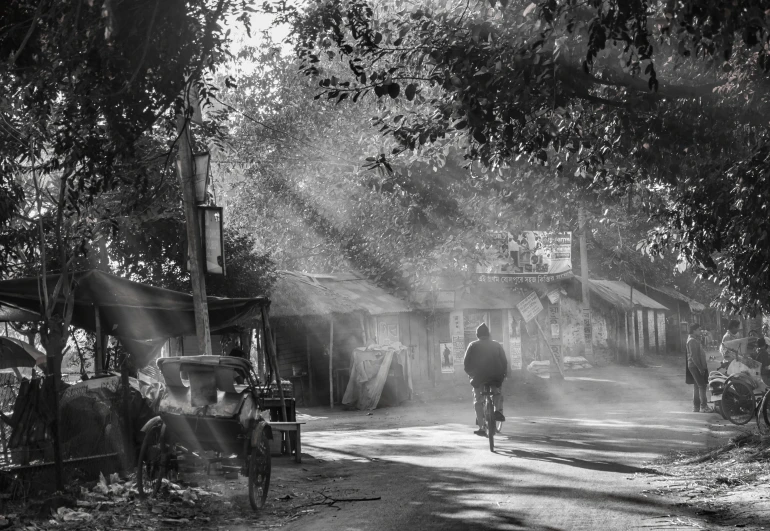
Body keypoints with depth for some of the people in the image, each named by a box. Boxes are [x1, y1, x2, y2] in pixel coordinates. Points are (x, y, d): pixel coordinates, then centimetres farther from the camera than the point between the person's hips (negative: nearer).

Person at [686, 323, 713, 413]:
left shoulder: (694, 340, 18)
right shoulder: (692, 341, -15)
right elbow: (693, 356, -21)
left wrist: (703, 366, 20)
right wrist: (700, 368, -22)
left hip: (696, 366, 11)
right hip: (695, 366, -11)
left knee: (696, 386, 11)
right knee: (702, 385, -11)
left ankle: (696, 407, 14)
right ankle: (703, 406, -12)